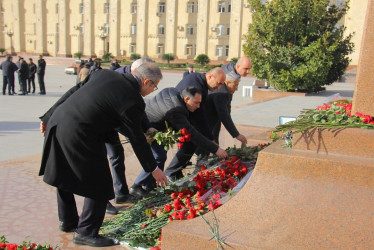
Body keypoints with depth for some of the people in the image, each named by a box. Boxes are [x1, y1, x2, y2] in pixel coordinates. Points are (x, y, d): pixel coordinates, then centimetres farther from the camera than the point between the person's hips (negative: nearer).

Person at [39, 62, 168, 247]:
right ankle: (86, 232, 17)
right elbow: (137, 140, -7)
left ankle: (67, 220, 45)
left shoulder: (104, 74, 8)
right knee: (99, 186, 7)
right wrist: (153, 169, 4)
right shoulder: (133, 101, -13)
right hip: (79, 137, -9)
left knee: (64, 175, 25)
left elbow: (70, 94, 15)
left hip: (57, 122, 10)